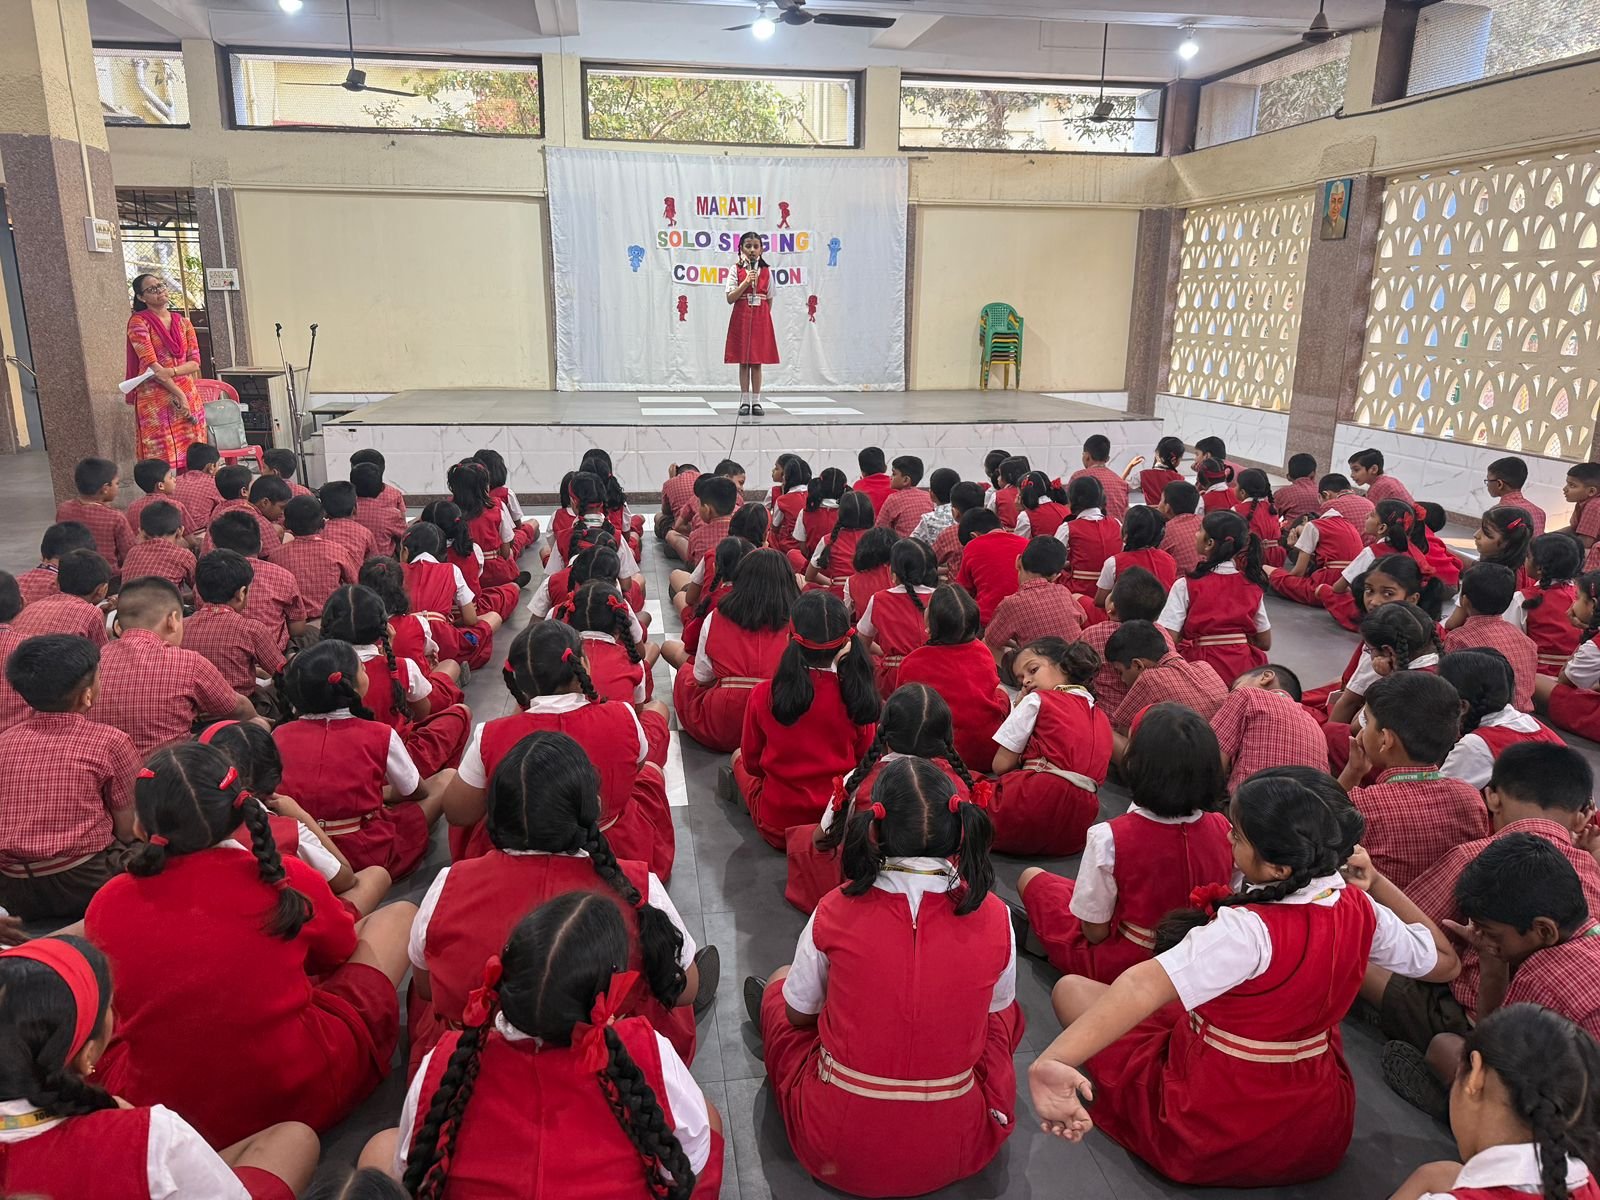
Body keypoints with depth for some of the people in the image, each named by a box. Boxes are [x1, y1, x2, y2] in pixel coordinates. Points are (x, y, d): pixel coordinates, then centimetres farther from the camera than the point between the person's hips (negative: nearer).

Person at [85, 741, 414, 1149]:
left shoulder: (106, 905, -10)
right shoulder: (290, 881, -16)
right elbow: (340, 952, 7)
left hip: (158, 1110, 3)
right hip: (305, 1098, -2)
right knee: (399, 914, 13)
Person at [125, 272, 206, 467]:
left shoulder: (183, 322, 13)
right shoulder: (139, 322, -1)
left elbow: (195, 362, 6)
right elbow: (151, 364, -10)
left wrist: (172, 371, -14)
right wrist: (179, 394, -15)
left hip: (189, 396, 5)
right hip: (155, 399, -5)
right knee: (162, 461, -7)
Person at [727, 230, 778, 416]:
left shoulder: (766, 271, 5)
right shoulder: (736, 270, 0)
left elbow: (769, 299, 9)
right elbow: (730, 298, -8)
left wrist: (764, 316, 0)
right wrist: (746, 282, -16)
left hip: (761, 318, 1)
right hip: (741, 318, -1)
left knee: (757, 362, 2)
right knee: (743, 362, 1)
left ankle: (756, 401, 7)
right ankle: (744, 401, 7)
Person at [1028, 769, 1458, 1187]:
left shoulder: (1248, 930, -32)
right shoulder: (1362, 910, -12)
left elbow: (1145, 986, -47)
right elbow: (1444, 961, 9)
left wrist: (1051, 1063, -56)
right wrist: (1374, 880, 10)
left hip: (1211, 1145, -6)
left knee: (1071, 988, 5)